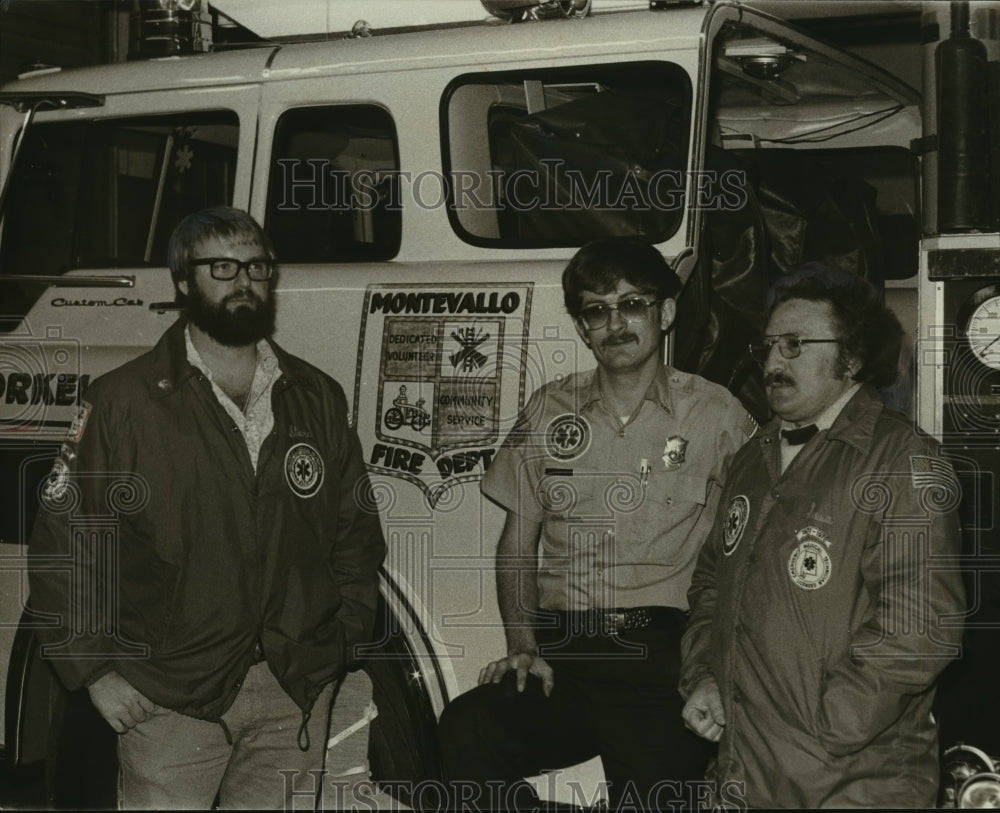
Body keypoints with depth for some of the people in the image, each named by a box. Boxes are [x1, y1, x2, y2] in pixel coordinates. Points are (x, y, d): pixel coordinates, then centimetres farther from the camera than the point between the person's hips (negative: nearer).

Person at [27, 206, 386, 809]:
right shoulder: (125, 402, -3)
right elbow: (63, 541, -3)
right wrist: (96, 669, -7)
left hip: (296, 692, 3)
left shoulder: (317, 398, 9)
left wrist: (345, 638, 6)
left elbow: (357, 531, 15)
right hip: (171, 698, -3)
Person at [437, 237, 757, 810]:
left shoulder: (716, 414, 8)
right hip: (561, 650, 3)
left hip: (663, 652, -3)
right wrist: (522, 645, 2)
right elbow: (517, 543, 18)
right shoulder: (551, 412, 17)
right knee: (466, 731, -27)